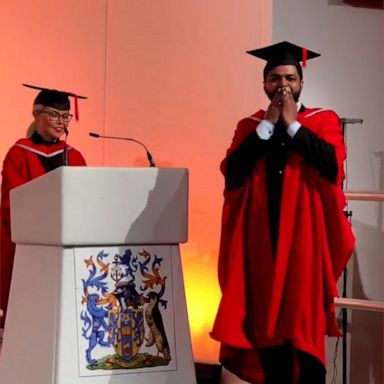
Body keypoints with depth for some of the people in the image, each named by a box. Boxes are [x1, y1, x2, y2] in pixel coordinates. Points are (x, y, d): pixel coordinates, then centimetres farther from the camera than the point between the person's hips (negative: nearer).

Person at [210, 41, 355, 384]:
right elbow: (232, 173, -6)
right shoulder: (250, 127, 11)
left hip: (305, 243, -2)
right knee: (268, 330, 5)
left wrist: (292, 124, -8)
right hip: (262, 244, 2)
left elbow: (333, 166, -14)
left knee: (305, 331, -2)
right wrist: (268, 125, -6)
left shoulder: (324, 121, 5)